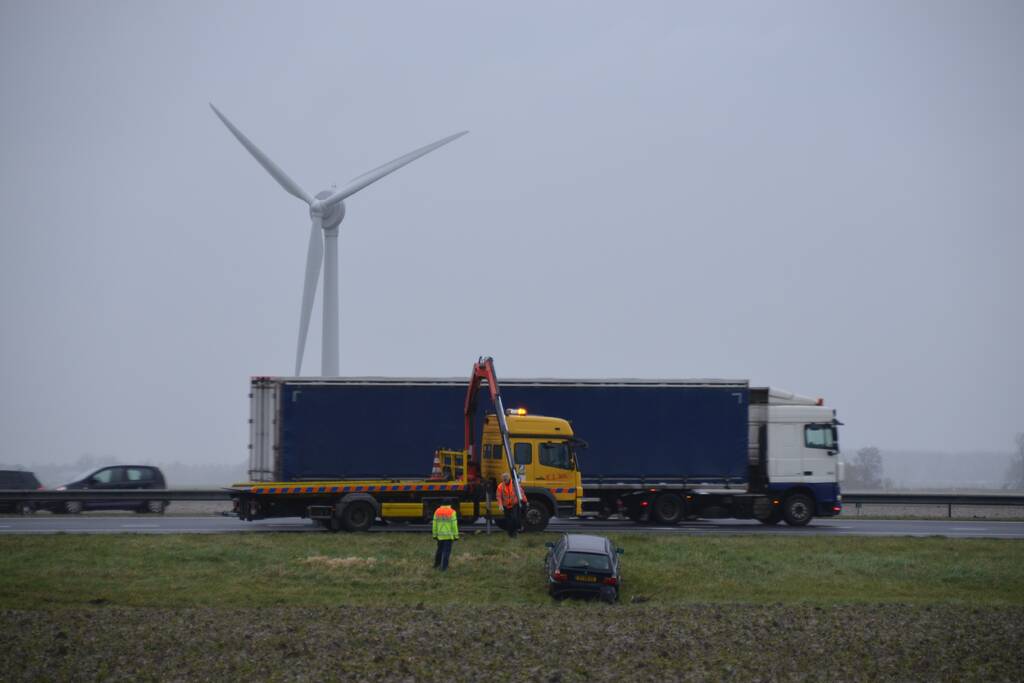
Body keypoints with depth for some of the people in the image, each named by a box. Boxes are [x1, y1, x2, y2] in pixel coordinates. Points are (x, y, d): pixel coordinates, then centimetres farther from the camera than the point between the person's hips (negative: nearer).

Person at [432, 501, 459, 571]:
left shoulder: (437, 511, 3)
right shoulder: (451, 512, -9)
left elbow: (435, 524, 5)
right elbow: (454, 525, -10)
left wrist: (435, 535, 12)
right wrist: (456, 536, -4)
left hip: (440, 535, 4)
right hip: (448, 535, -4)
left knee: (440, 550, 20)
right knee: (446, 551, -1)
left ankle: (436, 565, 31)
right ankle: (444, 567, -5)